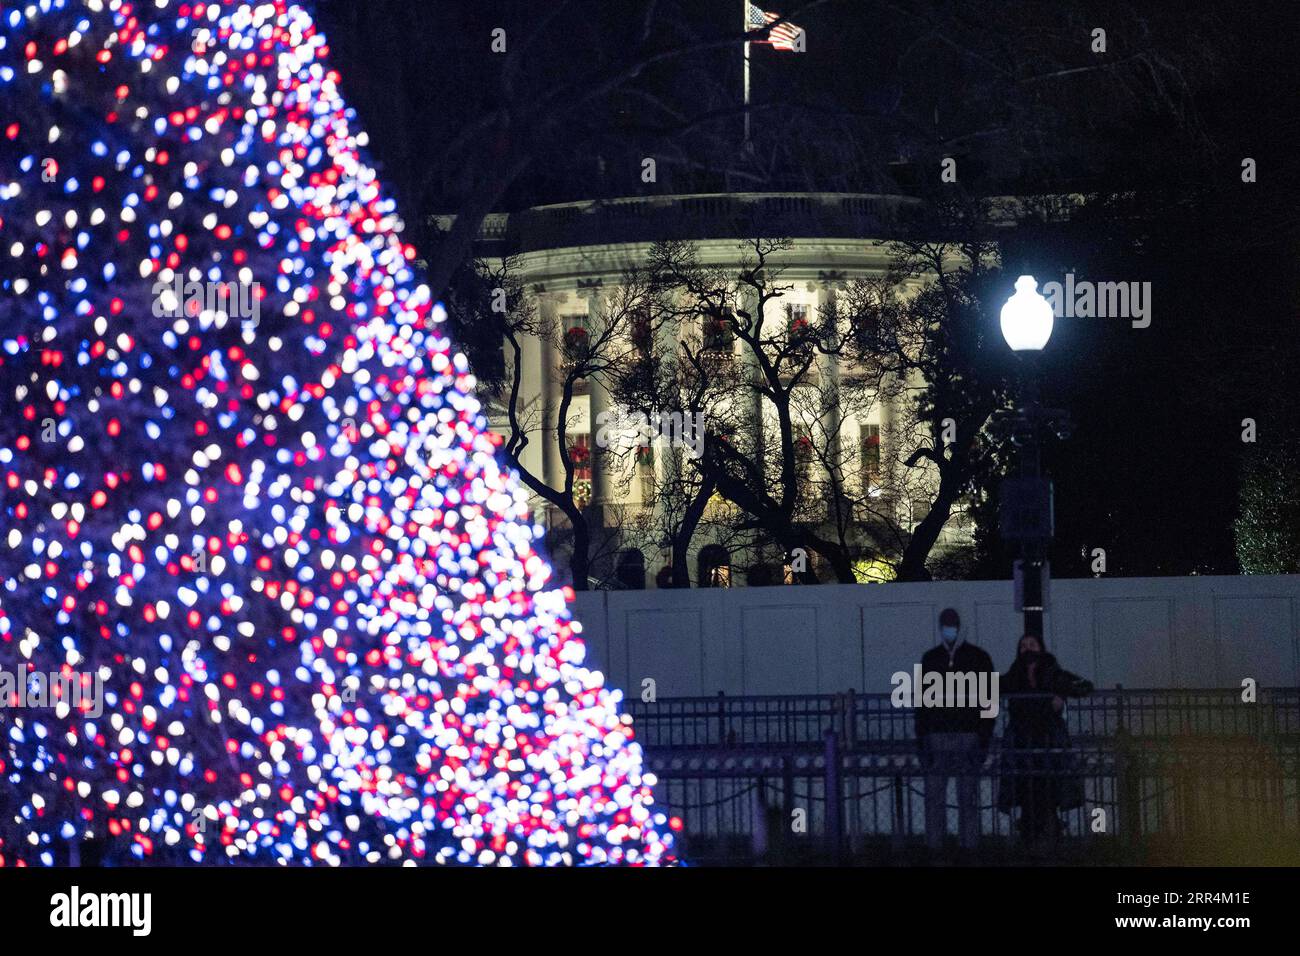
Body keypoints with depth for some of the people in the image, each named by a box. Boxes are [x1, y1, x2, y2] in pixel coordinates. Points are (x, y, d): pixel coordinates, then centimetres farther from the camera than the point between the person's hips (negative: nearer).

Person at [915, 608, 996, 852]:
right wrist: (921, 736, 5)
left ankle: (968, 842, 1)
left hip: (969, 734, -2)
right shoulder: (930, 659, 12)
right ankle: (934, 843, 0)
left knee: (968, 794, -1)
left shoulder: (979, 658, 6)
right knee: (934, 793, -2)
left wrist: (985, 736, -4)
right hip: (936, 735, 2)